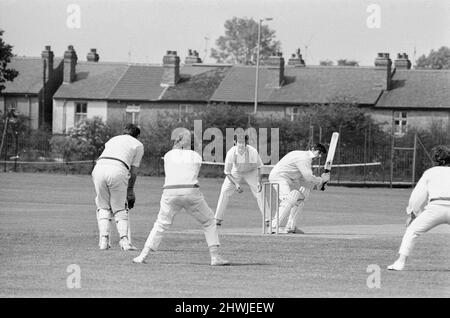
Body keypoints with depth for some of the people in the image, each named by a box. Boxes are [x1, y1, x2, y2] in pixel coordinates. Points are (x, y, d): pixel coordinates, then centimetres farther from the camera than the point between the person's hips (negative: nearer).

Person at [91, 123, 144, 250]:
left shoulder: (113, 139, 33)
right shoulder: (138, 145, 22)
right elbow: (133, 170, 17)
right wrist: (130, 191, 27)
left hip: (99, 168, 3)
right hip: (118, 171, -3)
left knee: (103, 207, 14)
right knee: (120, 209, 9)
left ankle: (103, 240, 2)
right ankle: (124, 240, -4)